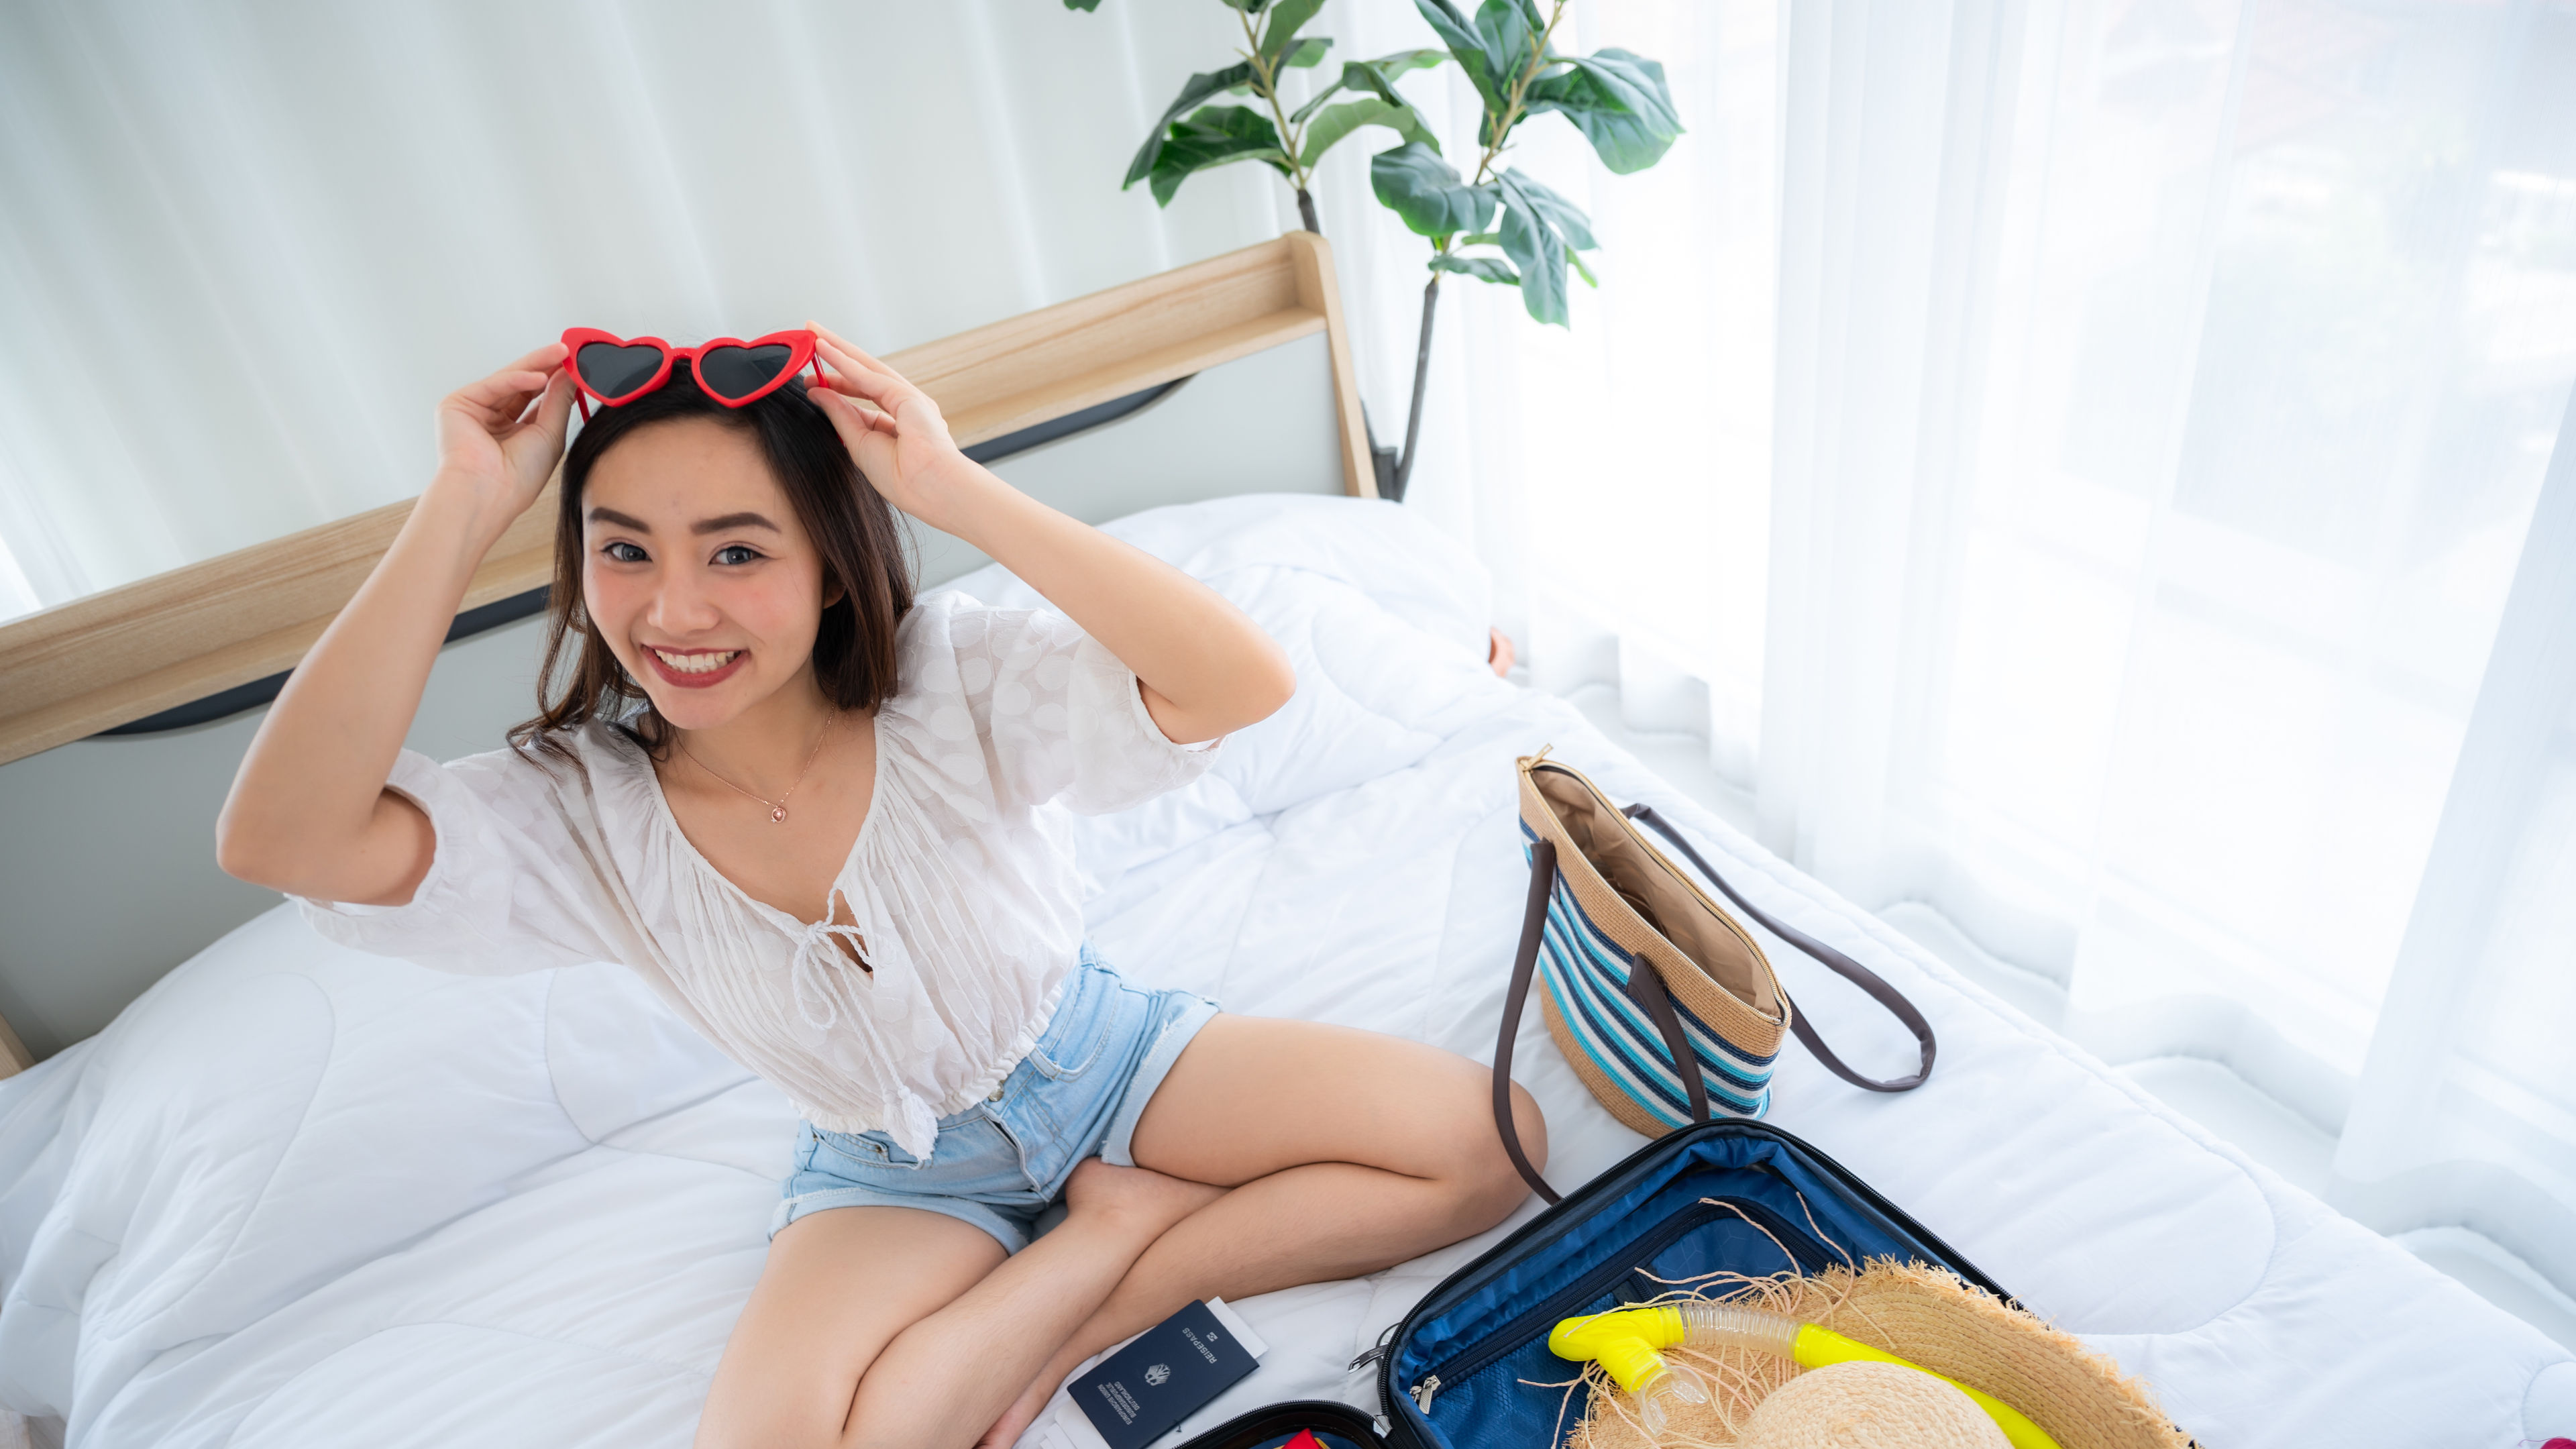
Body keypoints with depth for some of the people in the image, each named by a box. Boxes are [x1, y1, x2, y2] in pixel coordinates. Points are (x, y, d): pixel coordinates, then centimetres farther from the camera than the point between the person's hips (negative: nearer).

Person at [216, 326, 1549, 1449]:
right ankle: (1128, 1224, -9)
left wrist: (956, 489, -43)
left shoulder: (952, 683, -24)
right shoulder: (580, 814, -16)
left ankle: (1078, 1319, -9)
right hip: (891, 1175, 0)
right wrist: (462, 509, -33)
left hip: (1095, 1055, 1)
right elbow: (279, 837, -33)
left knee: (1486, 1141, -12)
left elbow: (1245, 684, -40)